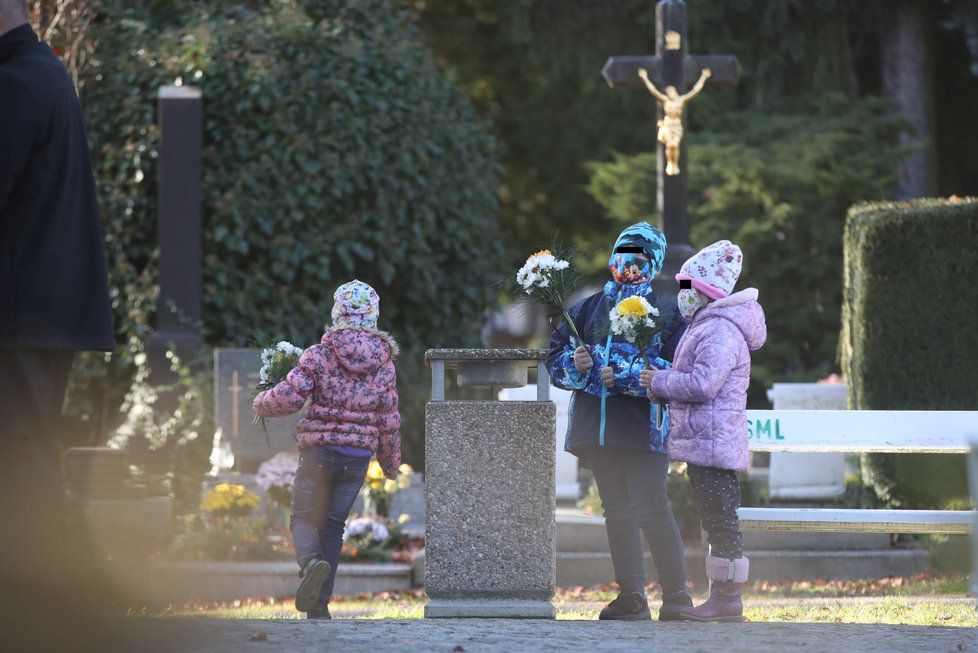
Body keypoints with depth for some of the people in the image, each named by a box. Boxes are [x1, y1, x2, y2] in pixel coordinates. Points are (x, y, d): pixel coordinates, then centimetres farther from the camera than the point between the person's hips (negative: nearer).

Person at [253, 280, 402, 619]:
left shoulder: (320, 355, -8)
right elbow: (389, 420, 6)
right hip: (358, 457, 3)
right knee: (333, 525, 12)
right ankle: (319, 603, 6)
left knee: (304, 517, 8)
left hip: (319, 451, -3)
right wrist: (391, 464, 20)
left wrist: (261, 403, 7)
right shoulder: (384, 363, 3)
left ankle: (311, 562, -26)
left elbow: (289, 397, -15)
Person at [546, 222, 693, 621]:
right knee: (617, 511, 7)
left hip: (643, 425, -5)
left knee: (649, 508, -13)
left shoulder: (665, 314, 4)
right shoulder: (588, 310, 17)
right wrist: (576, 364, -5)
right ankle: (631, 597, 11)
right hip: (596, 424, 5)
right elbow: (555, 358, 17)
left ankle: (675, 596, -11)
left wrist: (625, 377, -14)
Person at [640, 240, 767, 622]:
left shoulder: (720, 330, -15)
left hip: (713, 443, -11)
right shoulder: (706, 326, 19)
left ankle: (727, 601, -7)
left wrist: (660, 382, -11)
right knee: (716, 521, 12)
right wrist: (664, 386, 11)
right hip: (705, 442, 11)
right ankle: (722, 598, 15)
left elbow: (702, 384, -24)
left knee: (720, 520, -8)